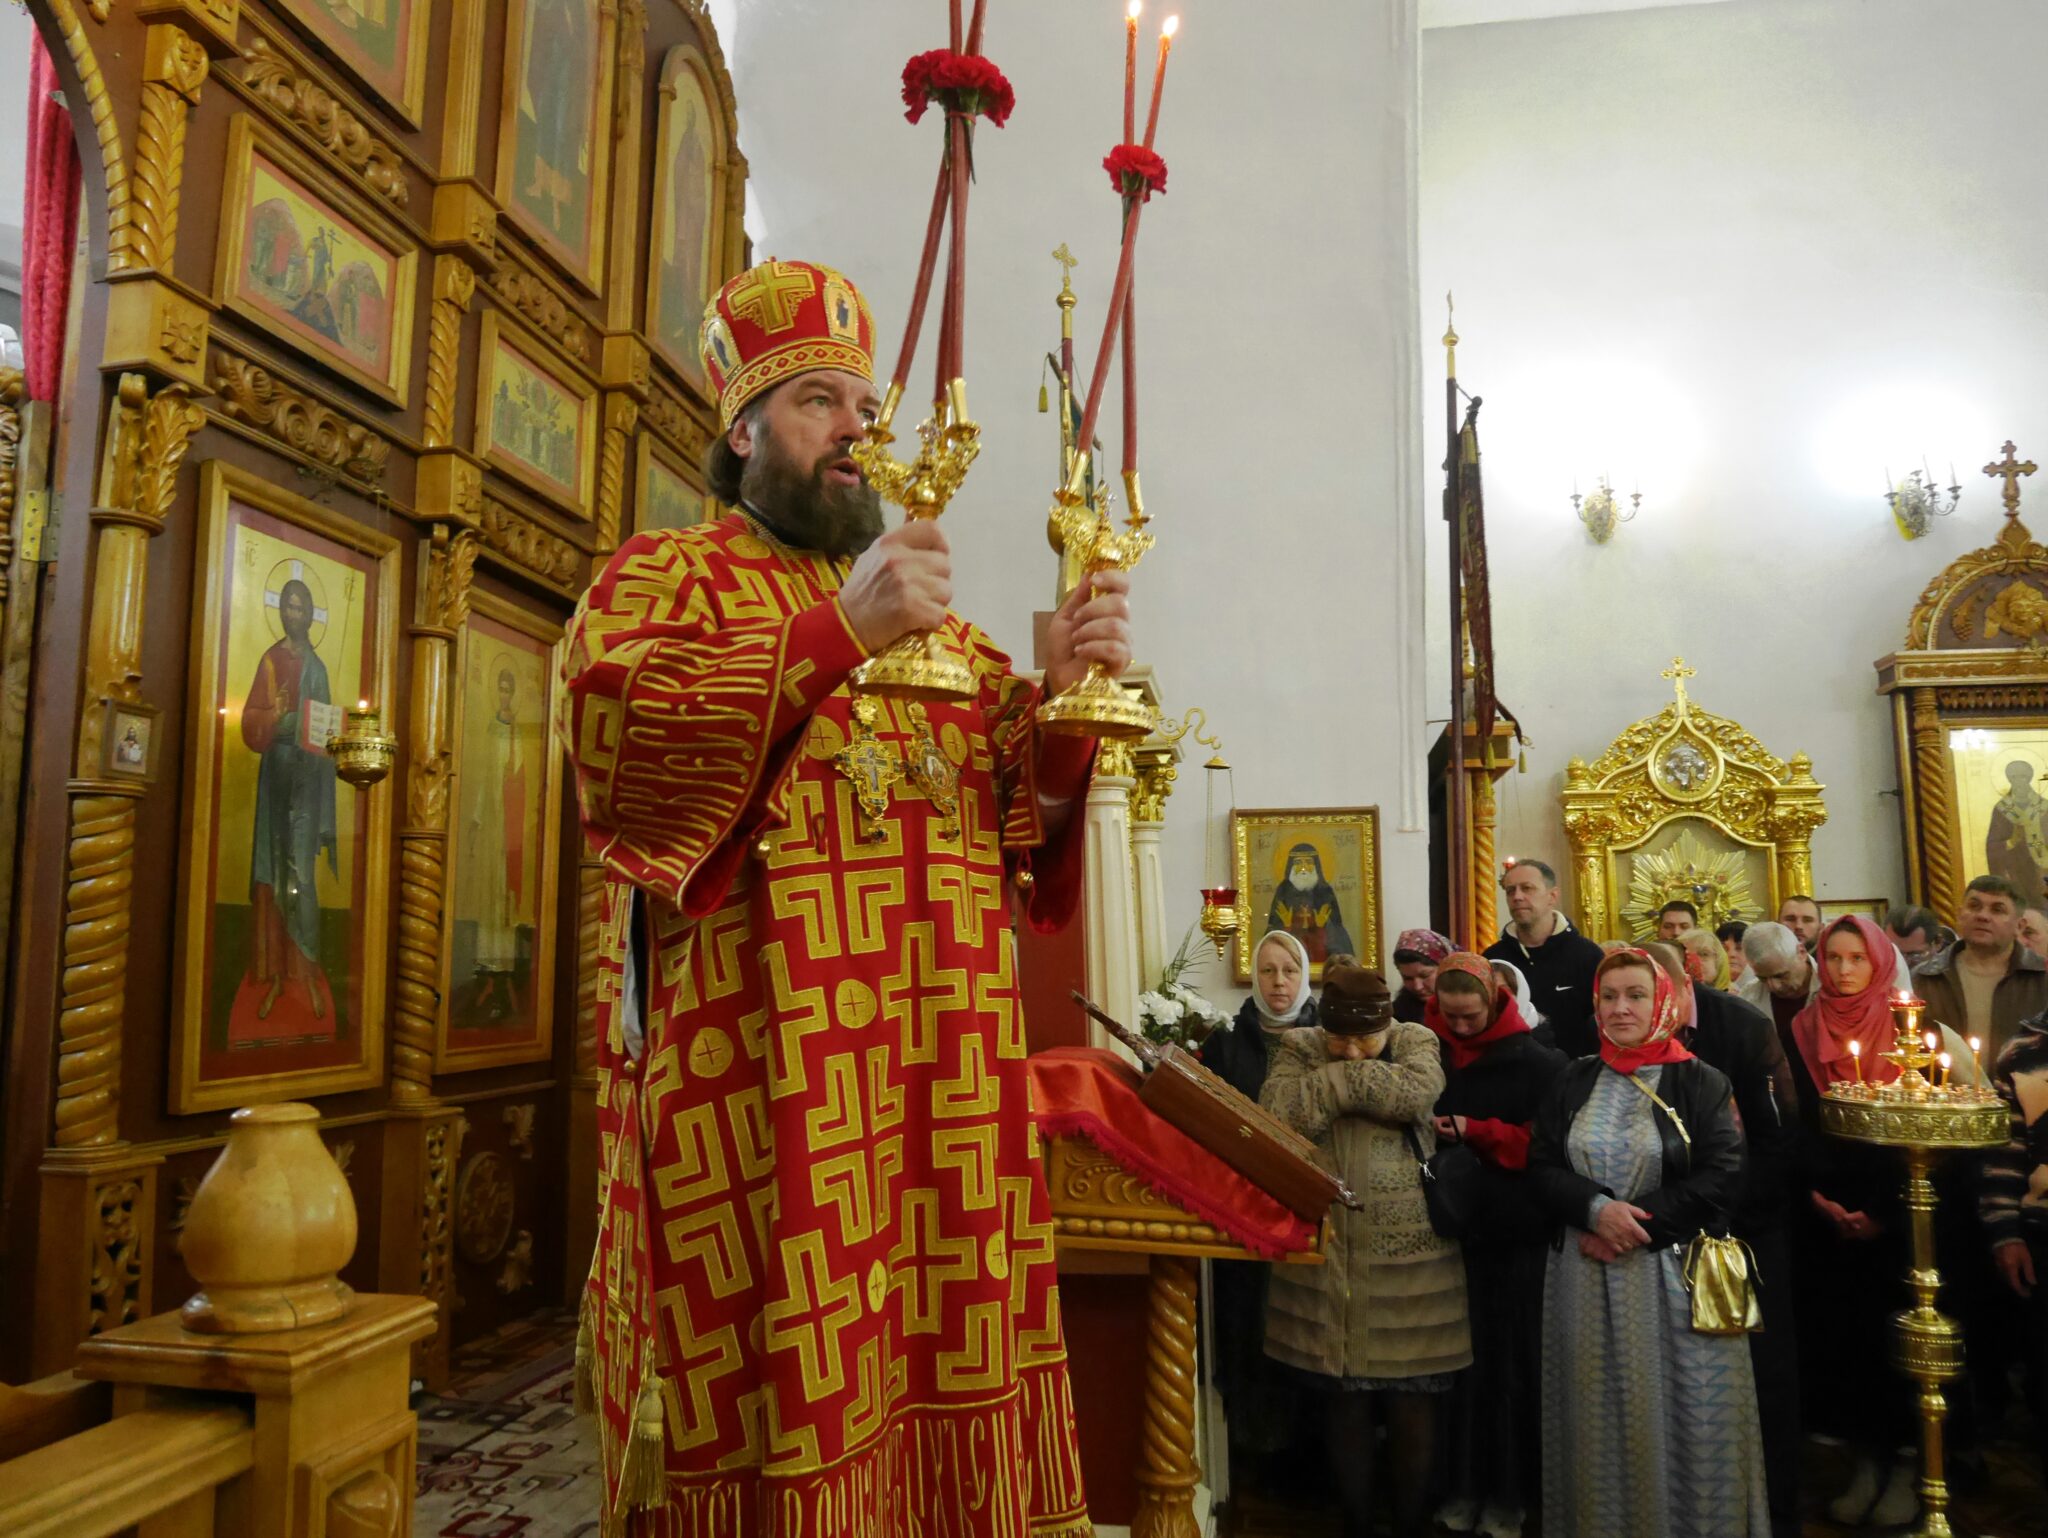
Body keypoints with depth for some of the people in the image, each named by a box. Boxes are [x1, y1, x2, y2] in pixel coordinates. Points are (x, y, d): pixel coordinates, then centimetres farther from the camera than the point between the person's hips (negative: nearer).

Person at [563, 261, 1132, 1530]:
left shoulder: (935, 619, 21)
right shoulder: (669, 572, 7)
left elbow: (1028, 817, 13)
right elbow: (610, 734, -13)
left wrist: (1063, 694, -7)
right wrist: (835, 633, -20)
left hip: (940, 1074, 5)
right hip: (754, 1073, -4)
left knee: (943, 1369, 6)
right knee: (775, 1389, -4)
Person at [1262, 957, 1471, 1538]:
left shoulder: (1417, 1042, 2)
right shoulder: (1299, 1049, 5)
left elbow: (1416, 1093, -20)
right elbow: (1277, 1115, -13)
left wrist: (1339, 1077, -12)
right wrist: (1343, 1074, -14)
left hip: (1410, 1263, -1)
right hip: (1327, 1261, 1)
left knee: (1414, 1409, 6)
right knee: (1346, 1404, 12)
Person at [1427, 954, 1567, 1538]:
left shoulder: (1534, 1062, -5)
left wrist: (1477, 1132, -16)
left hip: (1513, 1232, -2)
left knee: (1509, 1359, 7)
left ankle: (1509, 1491, 20)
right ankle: (1459, 1485, 21)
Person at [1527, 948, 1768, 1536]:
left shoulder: (1699, 1082, -2)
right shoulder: (1573, 1082, 8)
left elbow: (1721, 1177, -10)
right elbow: (1541, 1168, 3)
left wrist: (1638, 1227, -15)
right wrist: (1596, 1209, -16)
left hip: (1674, 1278, -3)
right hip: (1586, 1278, 3)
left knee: (1678, 1417, 3)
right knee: (1597, 1416, 10)